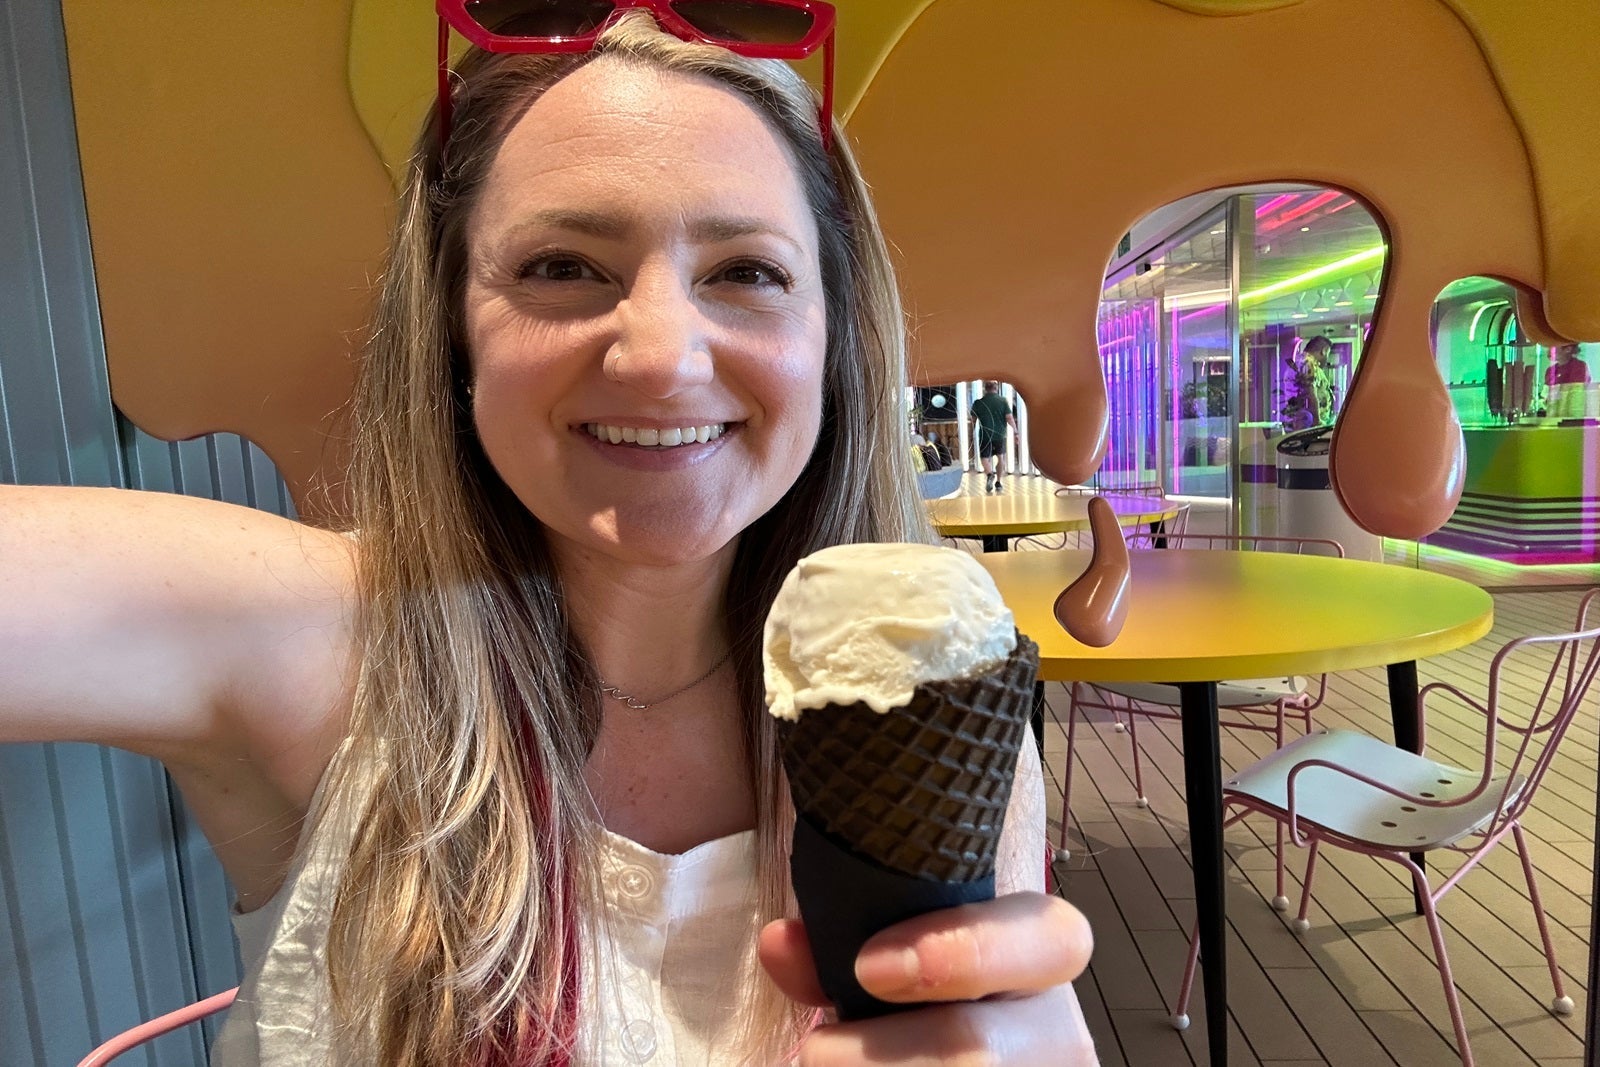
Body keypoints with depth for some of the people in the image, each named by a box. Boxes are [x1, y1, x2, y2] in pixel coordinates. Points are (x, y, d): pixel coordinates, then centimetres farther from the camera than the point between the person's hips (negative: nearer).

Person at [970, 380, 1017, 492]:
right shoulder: (1002, 401, -5)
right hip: (1000, 434, 1)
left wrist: (973, 432, 23)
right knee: (1000, 457, 18)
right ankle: (998, 483, 21)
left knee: (985, 458, 5)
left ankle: (989, 474, -25)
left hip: (985, 435, -1)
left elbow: (973, 420, 7)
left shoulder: (978, 403, -2)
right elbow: (1009, 418, -8)